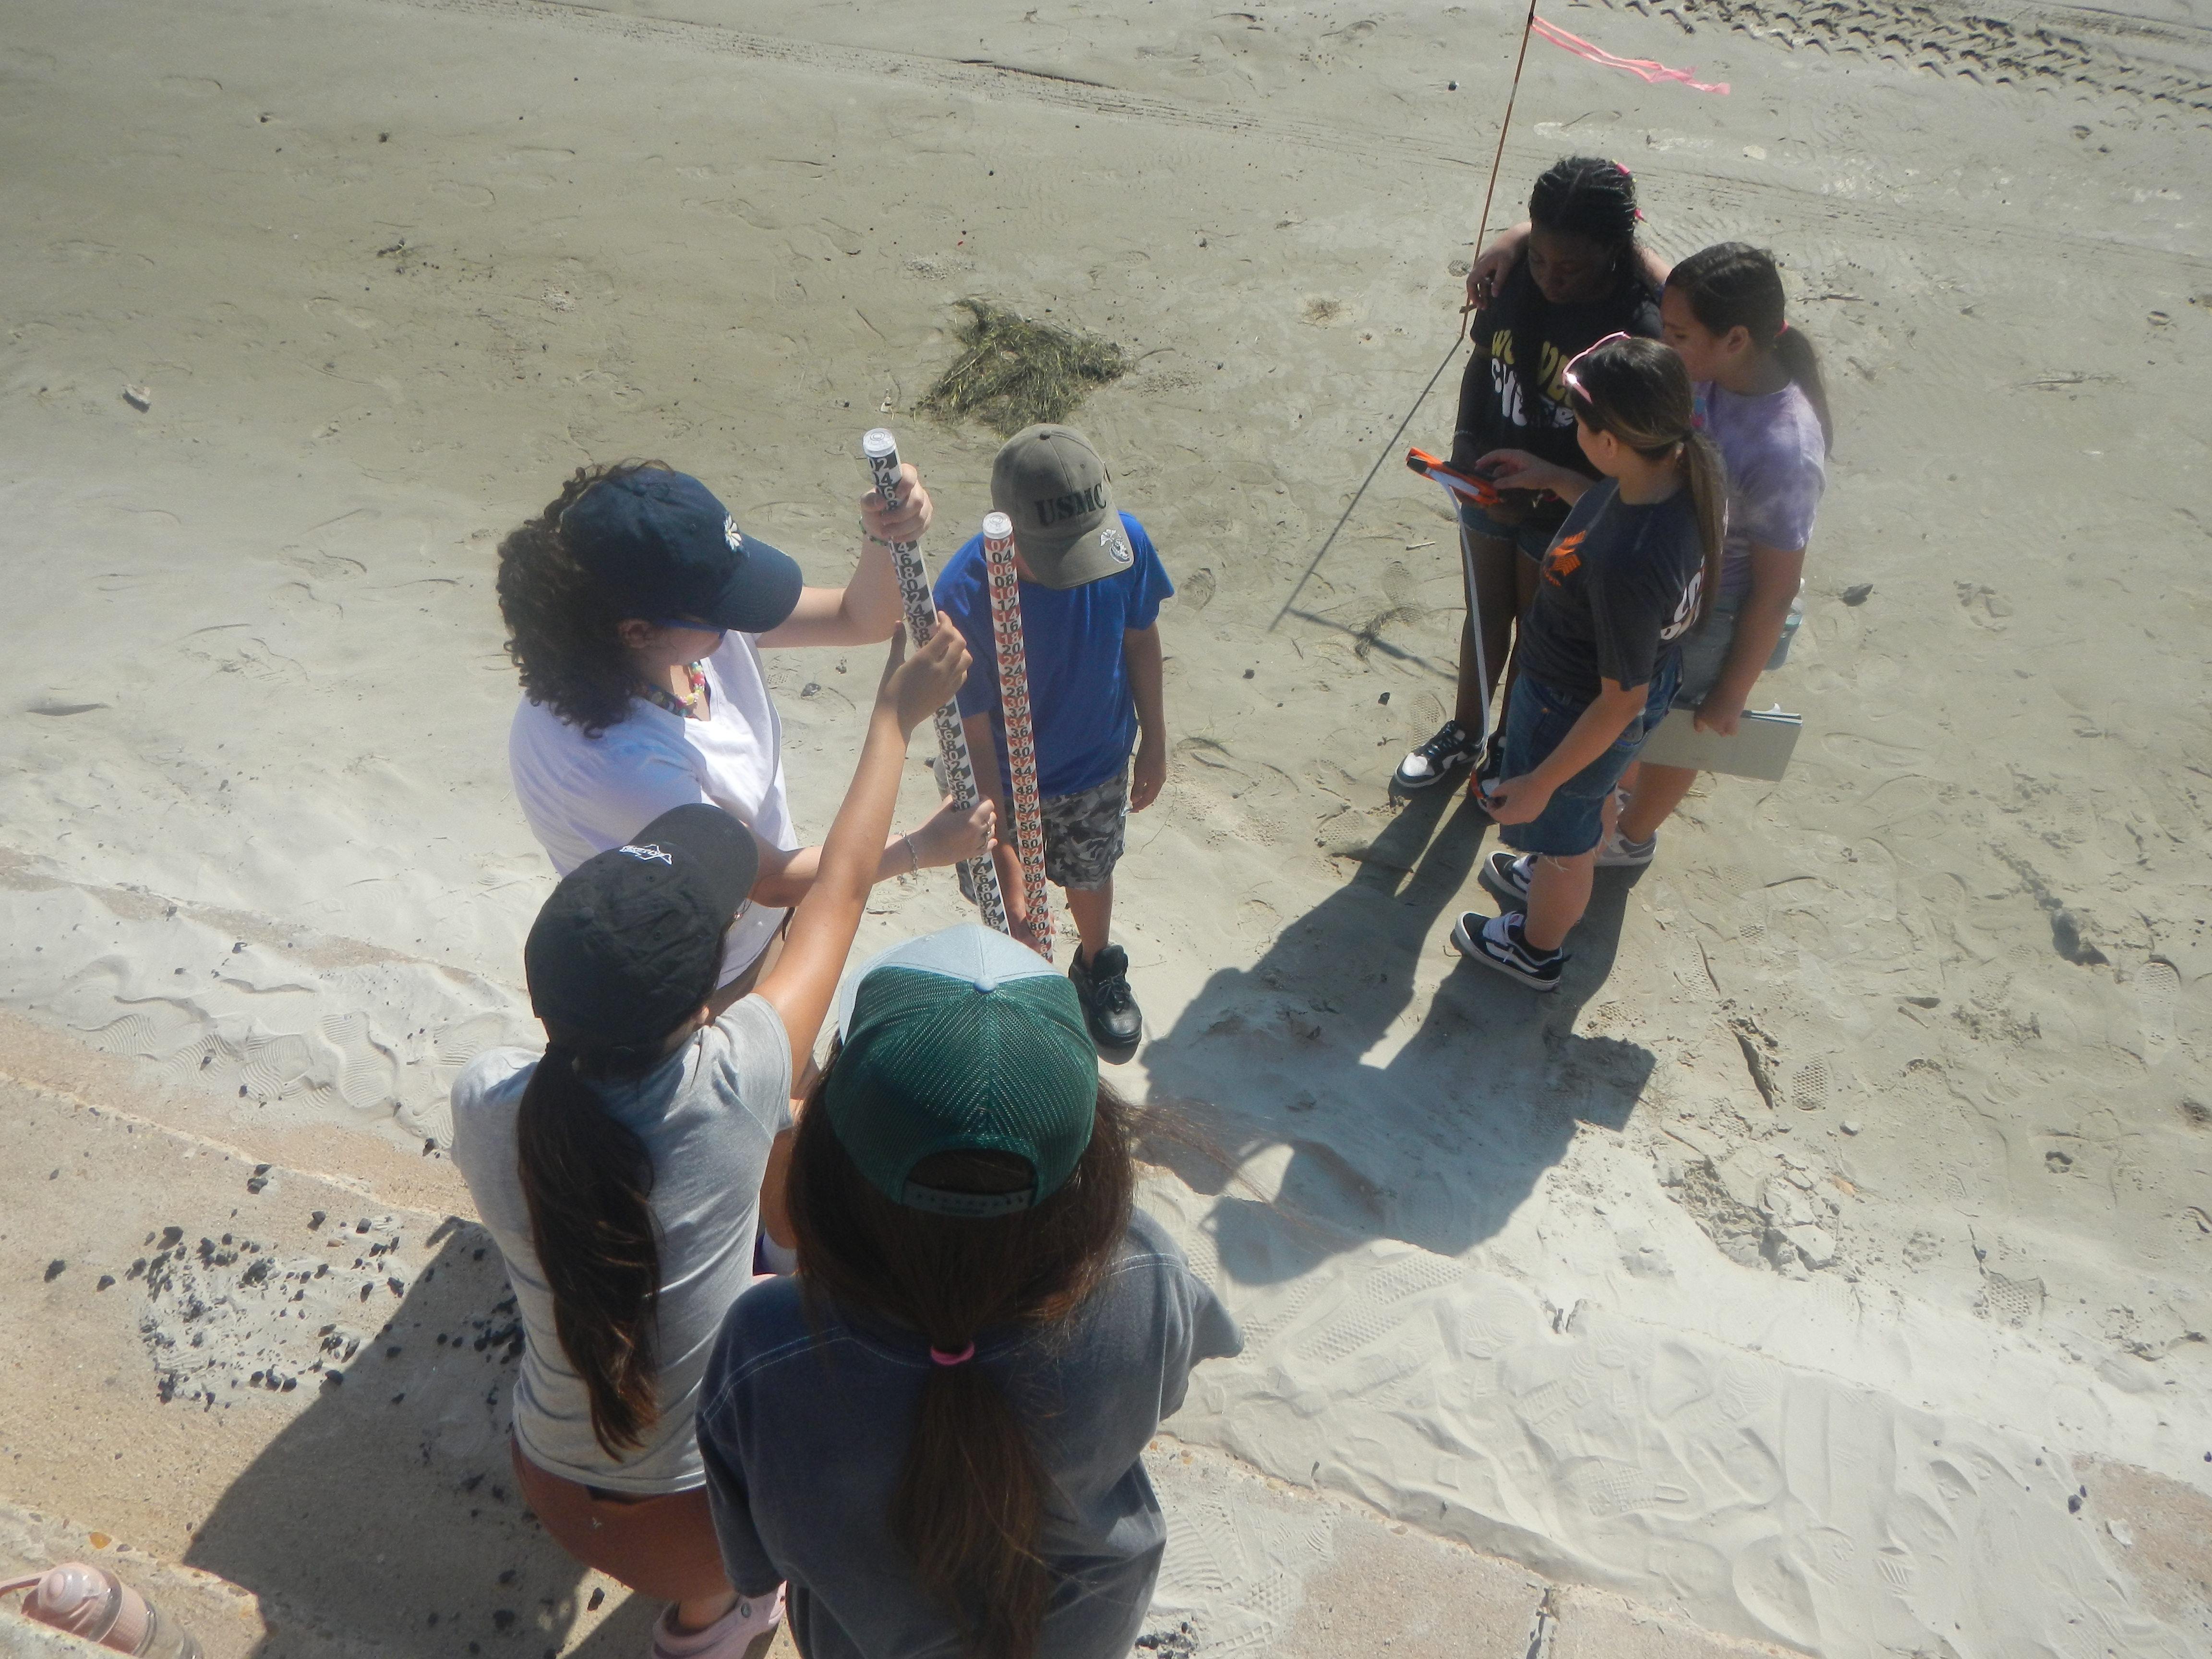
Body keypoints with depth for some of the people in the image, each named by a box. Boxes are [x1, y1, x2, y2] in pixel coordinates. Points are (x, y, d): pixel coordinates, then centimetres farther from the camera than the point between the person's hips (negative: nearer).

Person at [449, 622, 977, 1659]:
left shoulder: (484, 1103, -21)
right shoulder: (732, 1089, -30)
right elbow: (840, 887, -17)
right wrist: (896, 714, -5)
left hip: (553, 1483, 4)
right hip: (698, 1511, -3)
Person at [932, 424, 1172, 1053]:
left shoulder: (1125, 541, -26)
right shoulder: (964, 597, -36)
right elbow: (973, 737, -28)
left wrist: (1154, 741, 5)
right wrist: (1005, 862, -25)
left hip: (1098, 764, 3)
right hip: (1004, 783, -3)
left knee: (1090, 877, 29)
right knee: (1009, 910, 22)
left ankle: (1098, 971, 60)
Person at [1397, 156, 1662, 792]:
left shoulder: (1640, 332, -28)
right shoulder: (1519, 273, -14)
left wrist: (1539, 498, -30)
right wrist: (1465, 448, -10)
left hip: (1563, 517, -5)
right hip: (1489, 489, 5)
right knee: (1484, 615, 25)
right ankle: (1464, 733, 48)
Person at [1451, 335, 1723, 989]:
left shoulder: (1626, 567, -44)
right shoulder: (1690, 467, -20)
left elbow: (1621, 703, -31)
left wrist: (1540, 782, -20)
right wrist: (1553, 480, 8)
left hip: (1578, 712, -8)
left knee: (1559, 834, 22)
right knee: (1590, 801, 36)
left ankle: (1536, 950, 52)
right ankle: (1556, 882, 67)